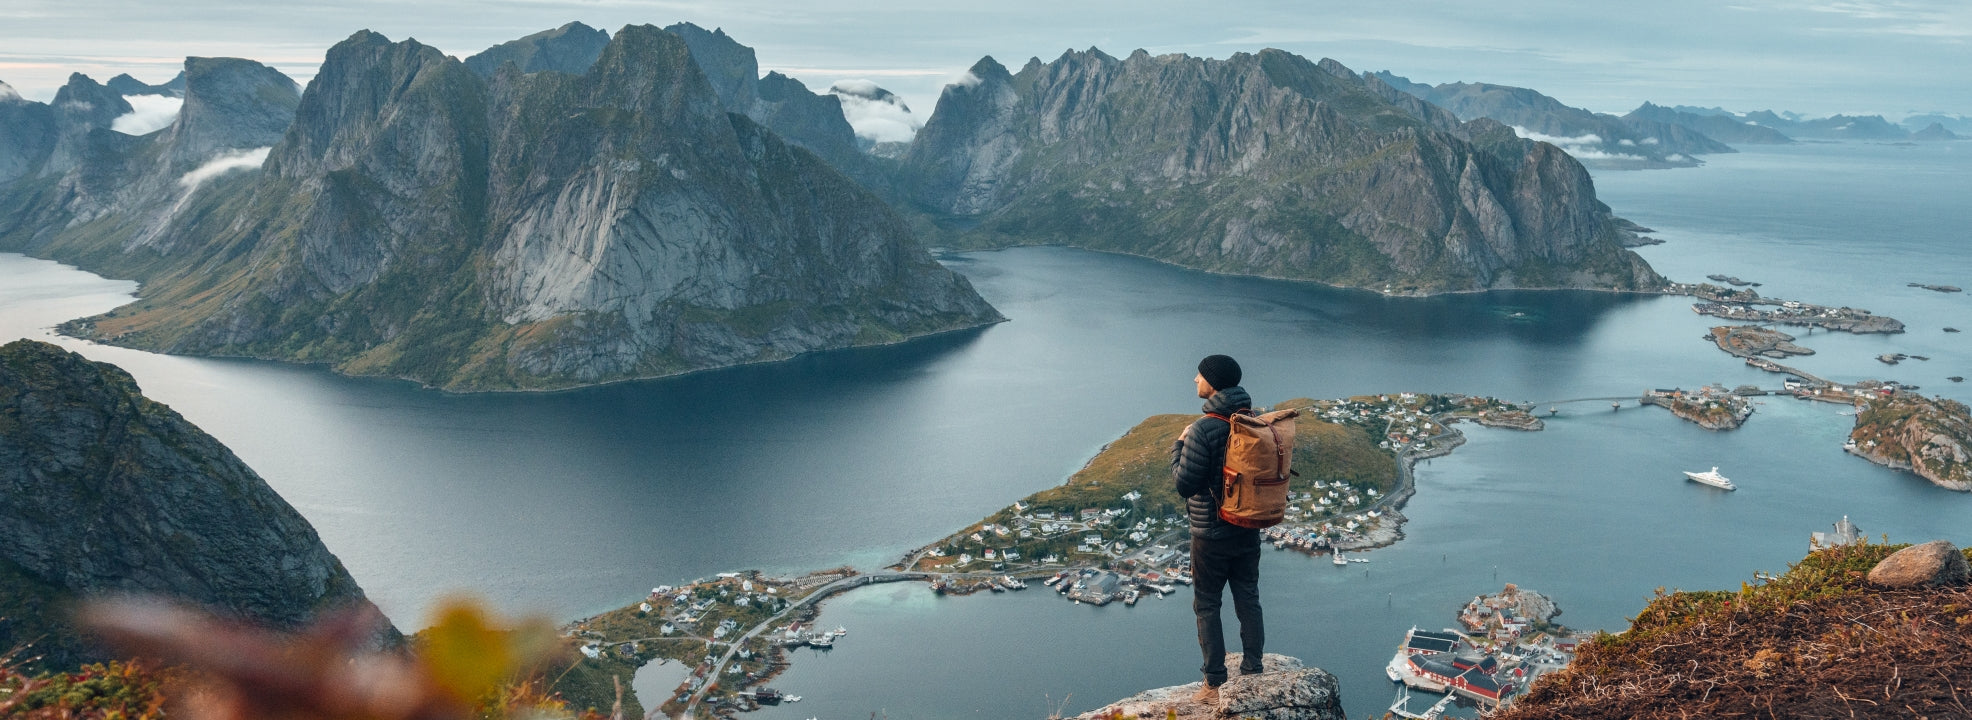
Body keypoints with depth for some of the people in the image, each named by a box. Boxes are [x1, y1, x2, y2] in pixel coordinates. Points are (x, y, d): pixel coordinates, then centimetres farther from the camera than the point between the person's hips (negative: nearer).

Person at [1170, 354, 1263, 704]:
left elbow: (1185, 484, -20)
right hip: (1249, 531, 6)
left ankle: (1215, 684, 10)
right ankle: (1253, 672, 28)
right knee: (1248, 600, 17)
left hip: (1211, 535, -6)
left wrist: (1178, 446, -6)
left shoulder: (1203, 429, -23)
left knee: (1206, 606, 7)